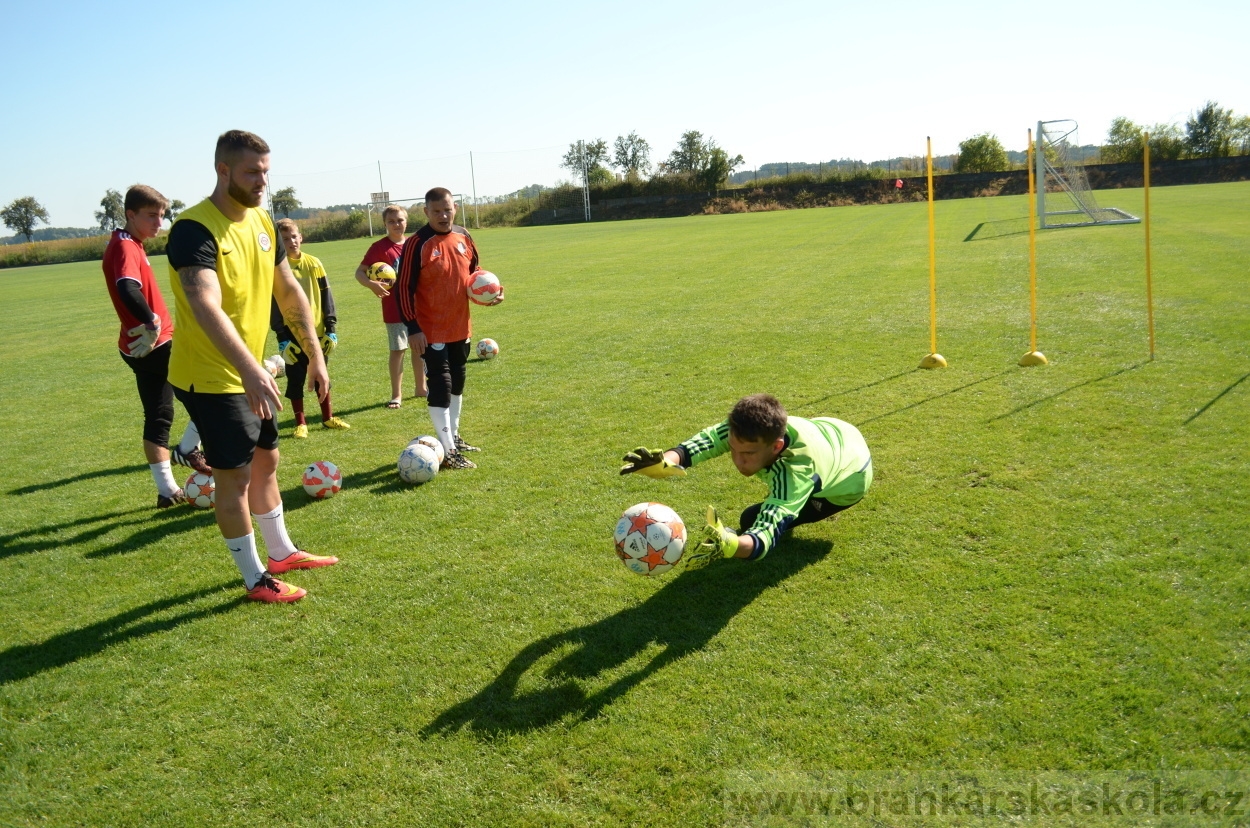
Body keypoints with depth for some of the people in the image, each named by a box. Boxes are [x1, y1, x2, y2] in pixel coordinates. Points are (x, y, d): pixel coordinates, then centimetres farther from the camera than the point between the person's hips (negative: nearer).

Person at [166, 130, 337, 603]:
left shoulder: (262, 222, 4)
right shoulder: (195, 230, -22)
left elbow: (290, 293, 12)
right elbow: (206, 307, -37)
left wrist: (315, 356, 9)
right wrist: (250, 369, -48)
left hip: (249, 375, 8)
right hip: (210, 378, -8)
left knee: (266, 460, 18)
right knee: (235, 475, 0)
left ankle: (282, 552, 36)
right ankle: (255, 579, 14)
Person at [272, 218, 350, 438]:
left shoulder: (313, 263, 2)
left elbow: (326, 295, 6)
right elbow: (274, 304, -6)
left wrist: (331, 327, 1)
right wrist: (281, 336, -11)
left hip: (317, 331, 3)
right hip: (293, 333, -3)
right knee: (295, 379, 5)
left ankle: (328, 417, 24)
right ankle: (300, 422, 15)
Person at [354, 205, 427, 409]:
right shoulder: (379, 247, -8)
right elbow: (360, 272, -12)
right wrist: (371, 284, -32)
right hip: (394, 308, -4)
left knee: (420, 346, 13)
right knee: (398, 350, 0)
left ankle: (421, 387, 27)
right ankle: (397, 394, 10)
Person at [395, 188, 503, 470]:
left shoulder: (463, 237, 4)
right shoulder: (417, 244, -14)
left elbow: (474, 272, 19)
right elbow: (404, 288, -14)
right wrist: (412, 328, -18)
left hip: (460, 327, 7)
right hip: (432, 331, -7)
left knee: (457, 382, 17)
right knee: (440, 386, -7)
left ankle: (453, 437, 34)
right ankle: (447, 451, -1)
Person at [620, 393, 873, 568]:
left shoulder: (796, 470, -49)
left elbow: (766, 533, -60)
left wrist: (730, 545, -83)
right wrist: (663, 463, -68)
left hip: (849, 478, -5)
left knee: (753, 520, -12)